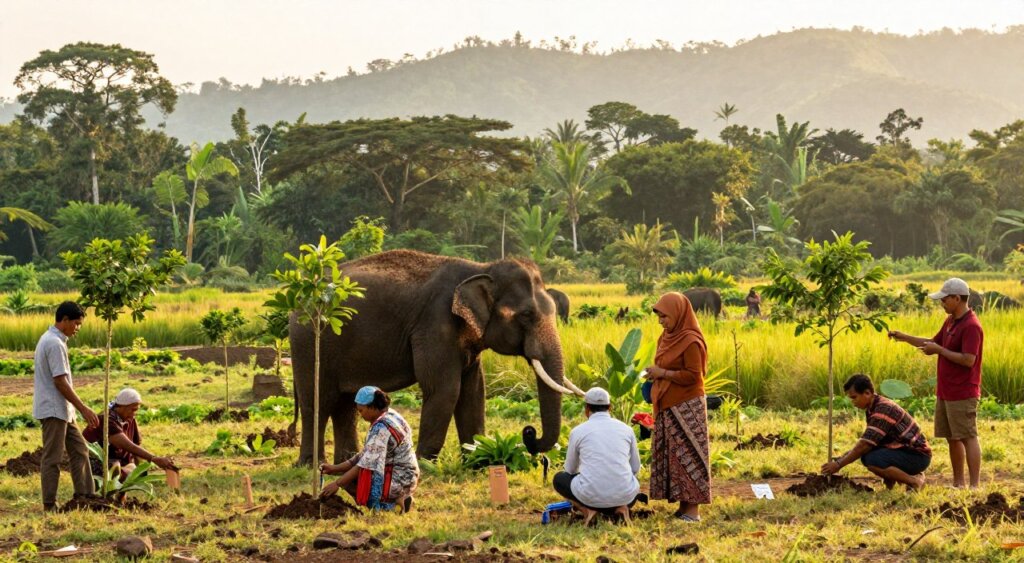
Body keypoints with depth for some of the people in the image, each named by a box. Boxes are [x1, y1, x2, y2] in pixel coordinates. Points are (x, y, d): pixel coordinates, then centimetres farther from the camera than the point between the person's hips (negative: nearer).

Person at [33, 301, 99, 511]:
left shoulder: (48, 339, 13)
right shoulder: (55, 344, -19)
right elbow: (60, 382, -22)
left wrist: (79, 408, 22)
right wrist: (83, 409, -19)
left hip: (61, 410, 10)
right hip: (53, 410, -10)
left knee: (80, 450, 12)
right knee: (52, 458, -4)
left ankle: (85, 495, 14)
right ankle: (49, 506, 0)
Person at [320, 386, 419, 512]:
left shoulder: (381, 428, -21)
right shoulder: (389, 416, 9)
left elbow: (367, 463, -23)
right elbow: (366, 455, 11)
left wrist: (337, 483, -18)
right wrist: (334, 469, 6)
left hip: (398, 481, -10)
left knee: (347, 481, -12)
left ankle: (395, 502, -9)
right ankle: (398, 499, 6)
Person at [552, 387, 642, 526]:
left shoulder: (578, 431, 4)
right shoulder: (626, 429, 10)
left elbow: (570, 471, 18)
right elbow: (635, 468, 20)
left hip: (590, 496, -2)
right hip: (624, 496, 2)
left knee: (559, 479, 28)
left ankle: (587, 509, 3)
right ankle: (620, 507, 6)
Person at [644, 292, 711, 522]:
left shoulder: (690, 341, -15)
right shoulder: (668, 337, 11)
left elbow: (692, 376, -19)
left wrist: (662, 373, -16)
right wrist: (655, 376, 5)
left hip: (686, 408, -9)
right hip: (668, 407, 9)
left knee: (687, 455, -6)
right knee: (671, 457, 8)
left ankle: (693, 509, -3)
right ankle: (683, 507, 12)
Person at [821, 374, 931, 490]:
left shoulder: (884, 410, -23)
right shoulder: (873, 408, 8)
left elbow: (865, 445, -26)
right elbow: (865, 442, 15)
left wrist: (839, 464, -20)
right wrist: (843, 458, 3)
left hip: (918, 455, -10)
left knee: (872, 460, -27)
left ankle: (914, 480, -15)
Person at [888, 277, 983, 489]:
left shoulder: (971, 326, -17)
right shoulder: (950, 321, 13)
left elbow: (968, 360, -24)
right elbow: (933, 343, 24)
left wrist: (939, 350, -17)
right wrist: (904, 338, 15)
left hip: (962, 395, -9)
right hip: (945, 392, 9)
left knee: (968, 438, -6)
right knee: (952, 438, 12)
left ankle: (975, 485, -5)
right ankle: (958, 484, 19)